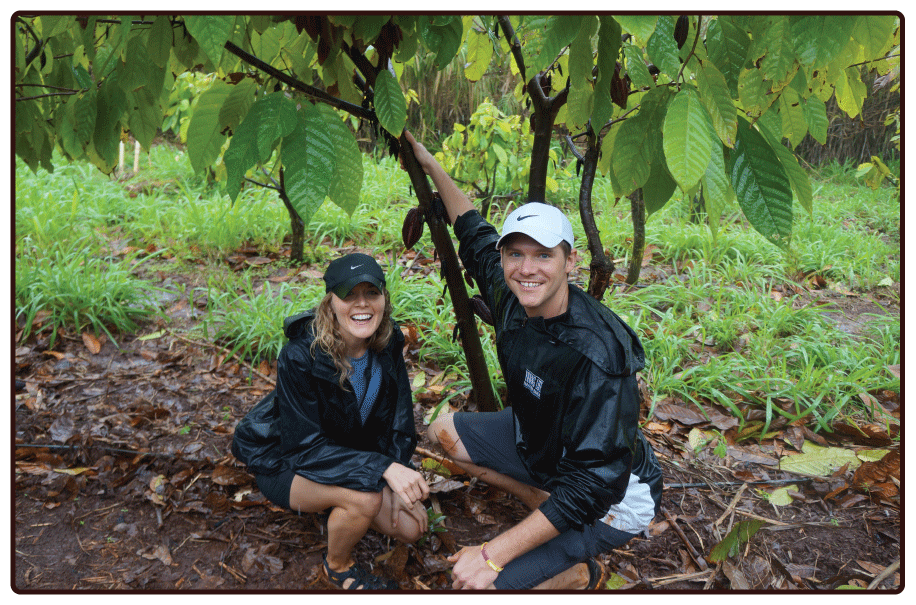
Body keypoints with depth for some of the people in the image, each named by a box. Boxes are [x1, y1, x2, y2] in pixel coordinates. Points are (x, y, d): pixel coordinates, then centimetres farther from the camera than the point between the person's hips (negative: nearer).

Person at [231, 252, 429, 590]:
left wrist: (400, 479, -13)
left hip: (351, 451, 6)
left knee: (411, 527, -6)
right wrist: (383, 468, -40)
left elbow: (399, 416, -3)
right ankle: (338, 565, 0)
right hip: (286, 464, -5)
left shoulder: (389, 341, -15)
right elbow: (307, 447, -30)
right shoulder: (300, 356, -31)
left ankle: (339, 508, 20)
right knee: (366, 496, -32)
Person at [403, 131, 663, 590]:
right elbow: (474, 234, 8)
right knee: (444, 431, 10)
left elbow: (593, 484, -34)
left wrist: (493, 554, -35)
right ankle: (543, 504, 11)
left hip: (613, 498, -8)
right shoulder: (511, 299, -13)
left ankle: (582, 574, 10)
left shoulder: (595, 354, -36)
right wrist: (428, 162, 11)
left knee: (480, 582, -19)